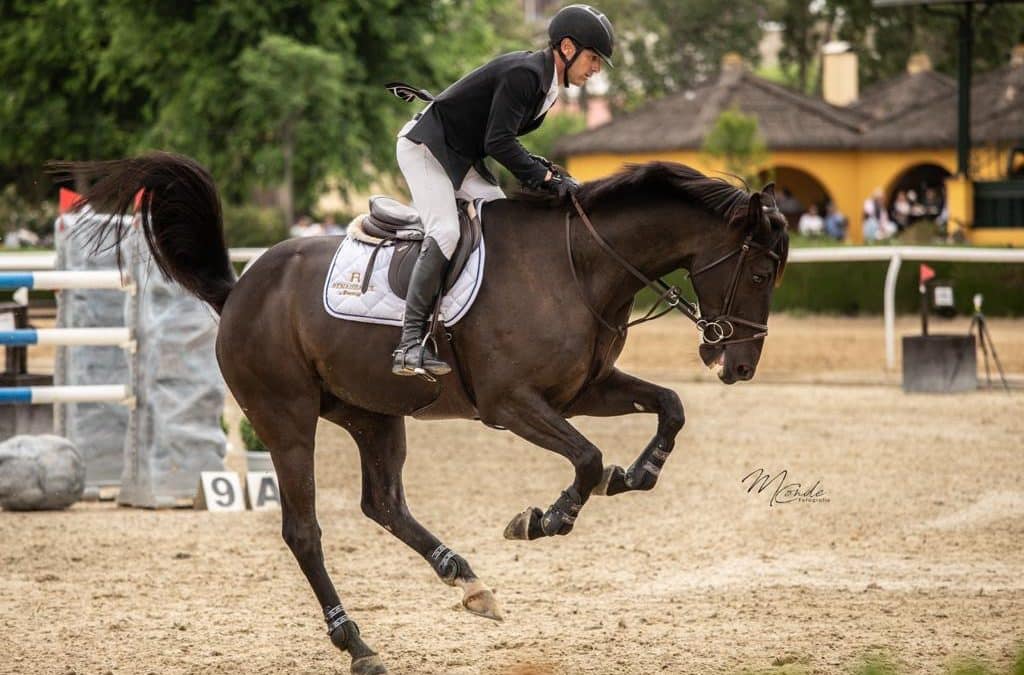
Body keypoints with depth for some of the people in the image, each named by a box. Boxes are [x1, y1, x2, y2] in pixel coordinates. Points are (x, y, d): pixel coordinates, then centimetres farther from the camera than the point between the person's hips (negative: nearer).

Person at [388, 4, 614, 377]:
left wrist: (544, 169, 0)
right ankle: (410, 344, -27)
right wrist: (546, 178, -25)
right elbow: (498, 143, -26)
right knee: (445, 232, -23)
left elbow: (502, 141, 12)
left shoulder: (545, 81, 9)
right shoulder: (524, 73, -22)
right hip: (425, 147, -11)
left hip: (461, 156, 11)